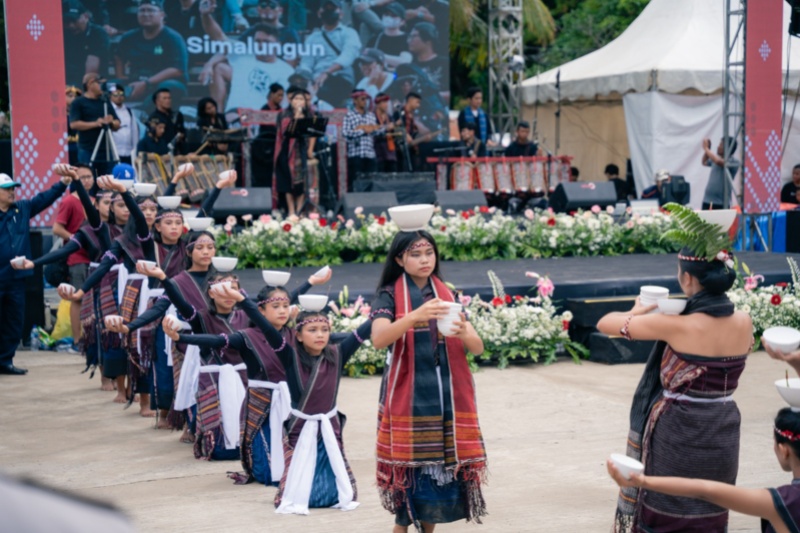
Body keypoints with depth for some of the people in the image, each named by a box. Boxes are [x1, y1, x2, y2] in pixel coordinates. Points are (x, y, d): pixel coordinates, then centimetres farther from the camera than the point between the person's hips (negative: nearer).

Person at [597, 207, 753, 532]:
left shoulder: (676, 326, -19)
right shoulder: (744, 322, -5)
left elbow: (605, 324, -10)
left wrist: (638, 312, 9)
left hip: (677, 434, -5)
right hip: (723, 432, 5)